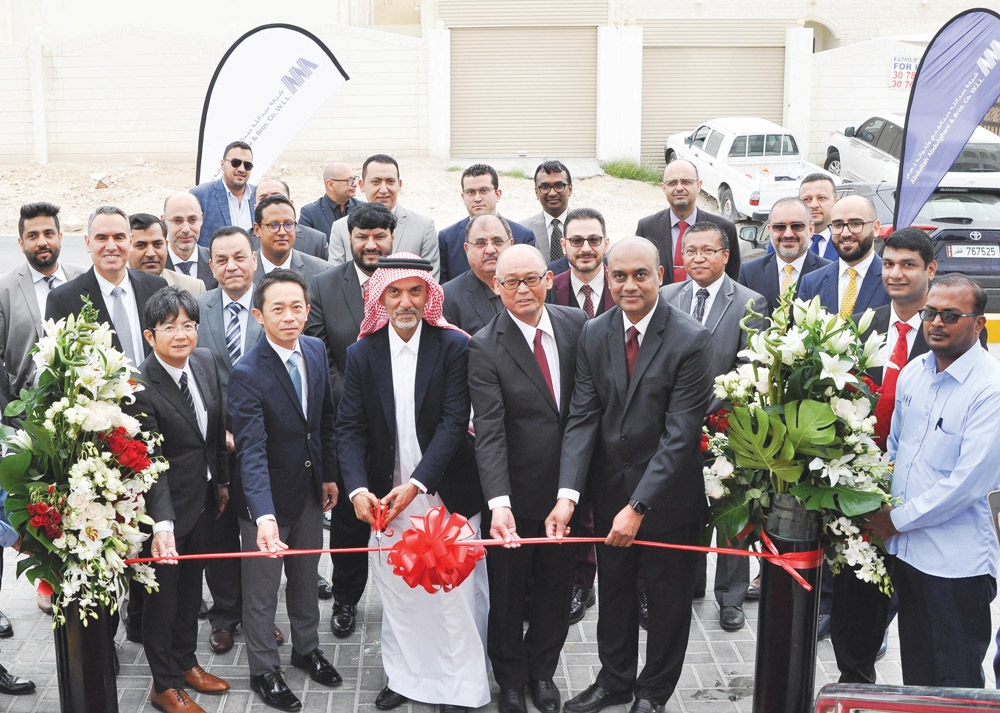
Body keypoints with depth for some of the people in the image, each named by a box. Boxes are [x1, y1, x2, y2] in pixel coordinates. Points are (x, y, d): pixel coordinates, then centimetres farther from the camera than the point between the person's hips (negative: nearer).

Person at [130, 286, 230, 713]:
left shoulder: (206, 362, -3)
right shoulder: (139, 387, -24)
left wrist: (222, 481, 15)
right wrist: (162, 523, -36)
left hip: (204, 501, 7)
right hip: (166, 506, -7)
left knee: (191, 585, 22)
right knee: (163, 593, 9)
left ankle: (185, 662, 42)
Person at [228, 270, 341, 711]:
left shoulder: (316, 351, -6)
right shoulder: (247, 374, -26)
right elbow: (251, 451, -34)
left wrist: (329, 474, 10)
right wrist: (264, 516, -44)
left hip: (310, 489, 6)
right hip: (267, 495, -6)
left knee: (306, 577, 24)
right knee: (262, 590, 12)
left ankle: (306, 649, 46)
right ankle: (263, 670, 31)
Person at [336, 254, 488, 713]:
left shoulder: (455, 347, -7)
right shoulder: (362, 354, 2)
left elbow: (455, 420, -12)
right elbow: (349, 428, -1)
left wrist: (416, 484, -19)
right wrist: (358, 489, -16)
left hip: (445, 494, -3)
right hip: (386, 497, 3)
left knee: (456, 593, 3)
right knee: (396, 592, 13)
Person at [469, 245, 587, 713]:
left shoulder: (575, 324, -3)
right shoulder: (484, 348, -15)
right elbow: (489, 432, -22)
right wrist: (499, 503, -33)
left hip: (566, 489, 3)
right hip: (515, 494, -3)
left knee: (556, 587, 18)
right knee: (508, 591, 14)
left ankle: (542, 671, 41)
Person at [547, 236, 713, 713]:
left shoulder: (691, 340, -19)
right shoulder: (593, 334, -4)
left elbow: (679, 433, -22)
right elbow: (582, 417, -8)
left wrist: (638, 506, -26)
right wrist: (567, 494, -20)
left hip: (668, 492, -4)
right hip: (609, 489, 4)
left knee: (667, 598, 14)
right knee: (613, 592, 20)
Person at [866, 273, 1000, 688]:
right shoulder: (913, 373, 6)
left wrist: (897, 519, -12)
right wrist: (879, 508, 8)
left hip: (955, 561, -7)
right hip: (904, 549, 7)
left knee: (956, 686, 6)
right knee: (915, 673, 19)